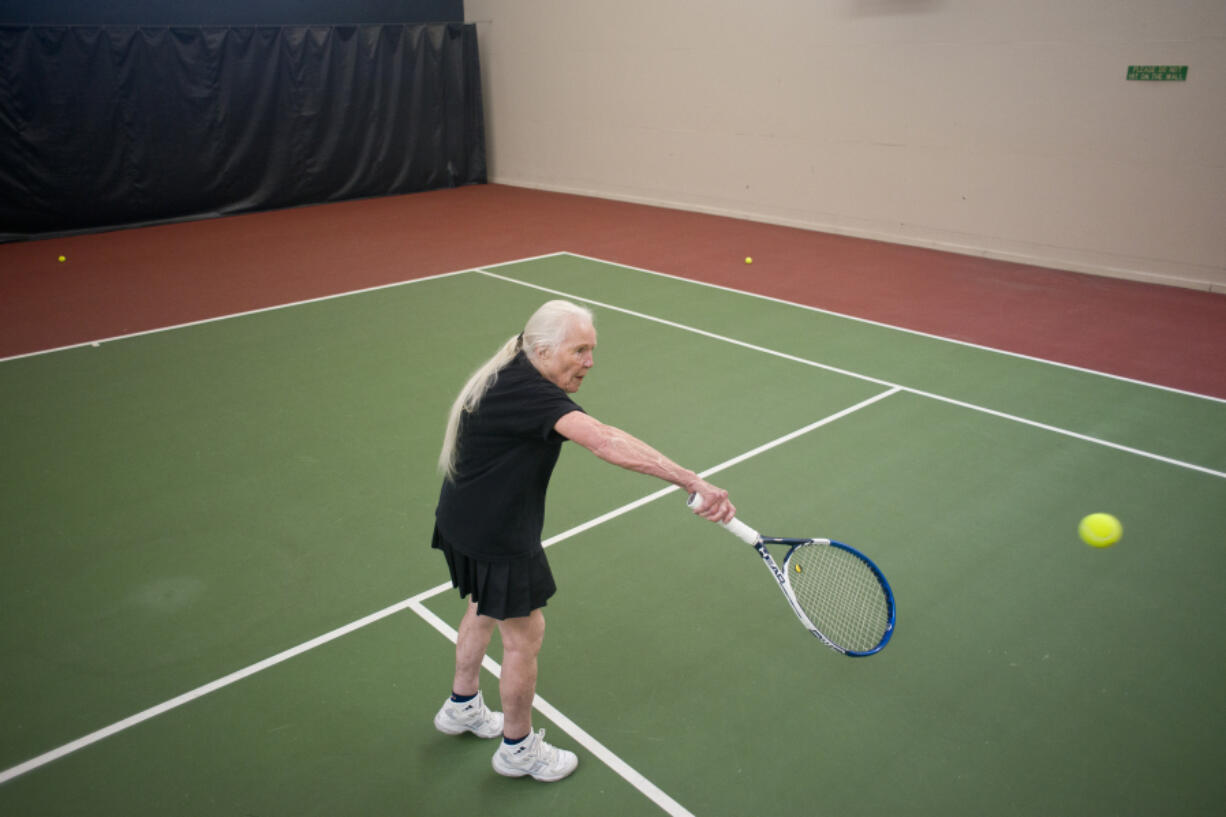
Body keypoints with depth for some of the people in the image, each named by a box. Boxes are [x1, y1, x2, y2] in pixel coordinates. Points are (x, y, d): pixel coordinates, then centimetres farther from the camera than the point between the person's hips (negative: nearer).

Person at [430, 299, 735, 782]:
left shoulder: (515, 376, -2)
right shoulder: (529, 393, -32)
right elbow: (606, 443, -45)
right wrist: (695, 483, -49)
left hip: (466, 521, 10)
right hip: (496, 540, -10)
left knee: (485, 610, 29)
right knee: (525, 635, 8)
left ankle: (461, 708, 52)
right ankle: (517, 749, 31)